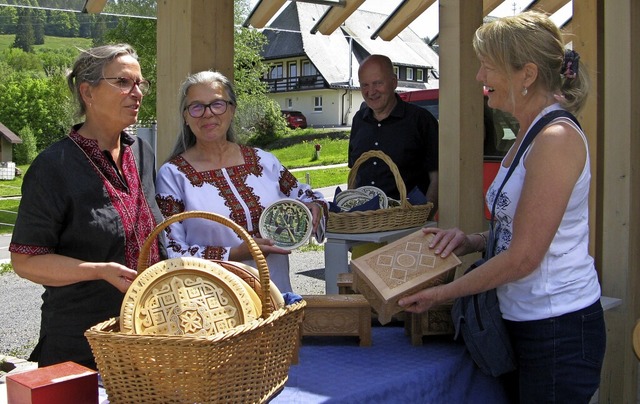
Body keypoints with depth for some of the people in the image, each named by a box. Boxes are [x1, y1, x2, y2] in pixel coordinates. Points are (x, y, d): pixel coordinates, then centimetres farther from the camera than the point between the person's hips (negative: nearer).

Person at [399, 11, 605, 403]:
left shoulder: (556, 139, -20)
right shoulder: (530, 135, 10)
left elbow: (524, 257, -21)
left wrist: (443, 292, -12)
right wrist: (473, 241, 0)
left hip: (559, 331, -9)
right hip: (527, 322, 9)